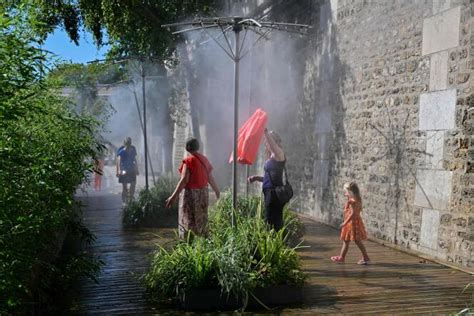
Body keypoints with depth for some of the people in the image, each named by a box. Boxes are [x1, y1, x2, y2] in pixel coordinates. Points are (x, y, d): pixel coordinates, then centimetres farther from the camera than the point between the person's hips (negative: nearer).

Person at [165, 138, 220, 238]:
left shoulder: (189, 160, -14)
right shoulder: (204, 159, 6)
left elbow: (184, 181, -20)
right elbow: (210, 178, 13)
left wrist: (174, 196, -20)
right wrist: (216, 190, 28)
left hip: (190, 193, -7)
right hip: (203, 193, 7)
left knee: (188, 222, 0)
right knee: (202, 220, 16)